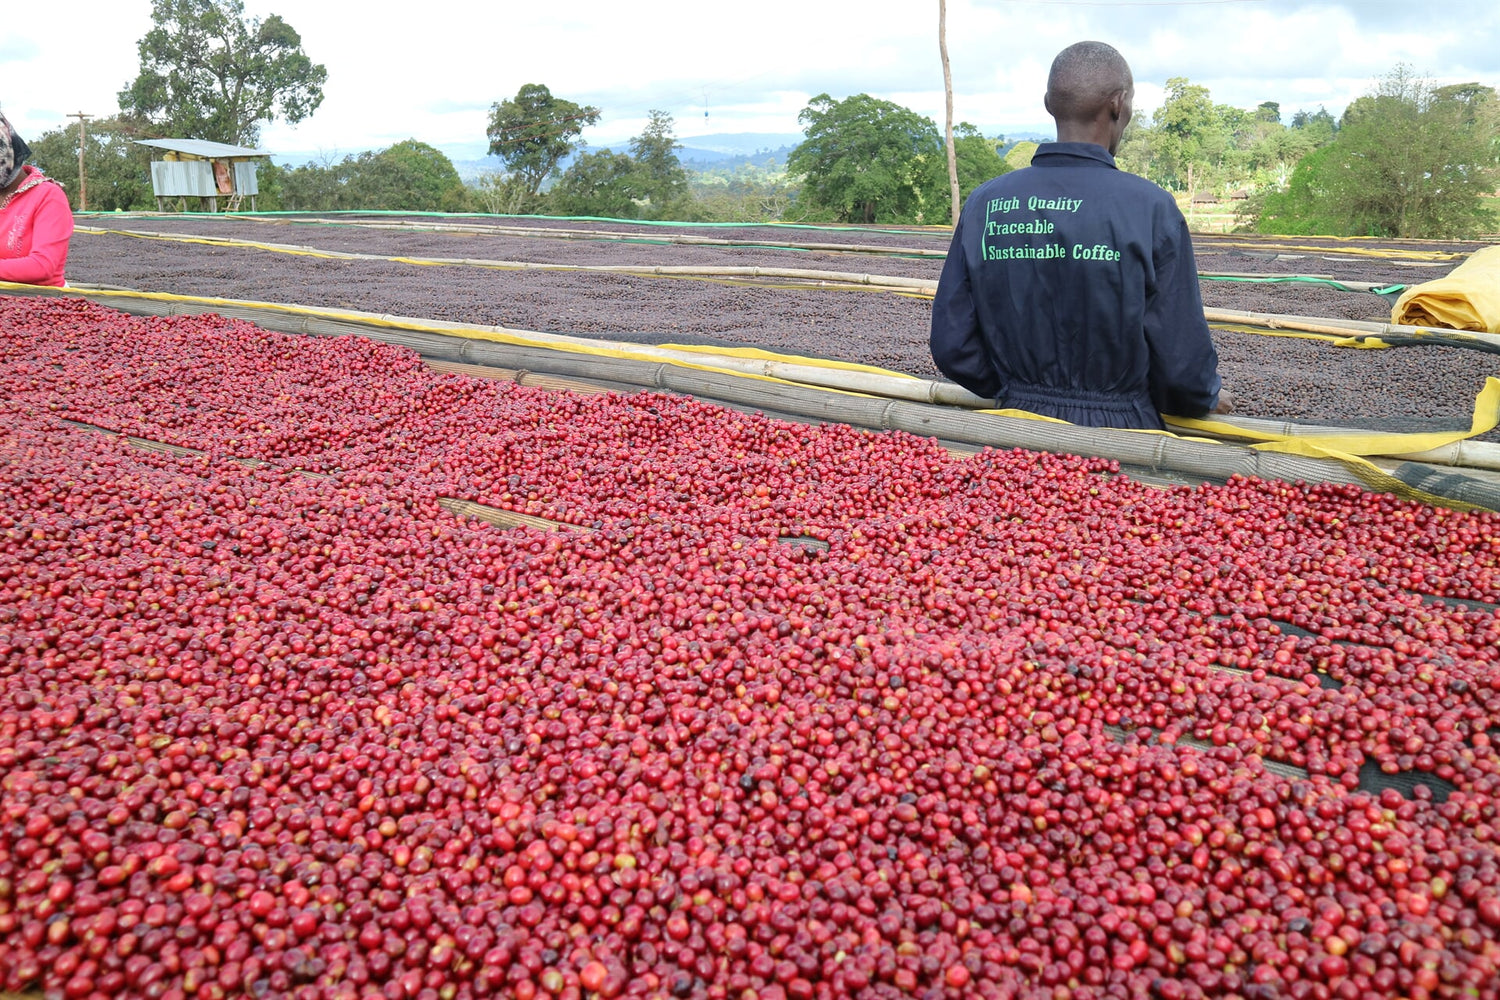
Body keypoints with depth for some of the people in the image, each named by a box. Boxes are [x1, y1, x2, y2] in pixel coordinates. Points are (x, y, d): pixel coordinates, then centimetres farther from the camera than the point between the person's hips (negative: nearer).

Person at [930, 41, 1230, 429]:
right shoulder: (1151, 207, -13)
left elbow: (951, 346, -3)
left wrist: (1017, 393, 14)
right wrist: (1208, 397, 10)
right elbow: (1181, 356, -12)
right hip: (1117, 436, -3)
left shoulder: (983, 204, -4)